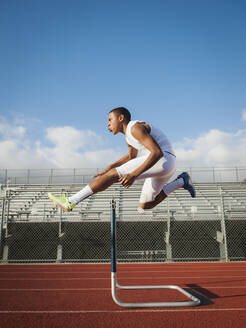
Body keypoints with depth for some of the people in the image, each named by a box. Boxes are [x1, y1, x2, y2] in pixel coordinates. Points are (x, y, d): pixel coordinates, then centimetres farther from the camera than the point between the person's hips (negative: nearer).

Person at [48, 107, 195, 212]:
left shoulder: (135, 127, -11)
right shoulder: (129, 136, 19)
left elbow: (157, 152, -22)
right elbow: (131, 156, 35)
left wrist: (134, 174, -28)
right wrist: (109, 167, 22)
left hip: (164, 159, -10)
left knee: (114, 175, -14)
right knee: (145, 207, 19)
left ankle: (70, 202, -17)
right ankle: (181, 181, 20)